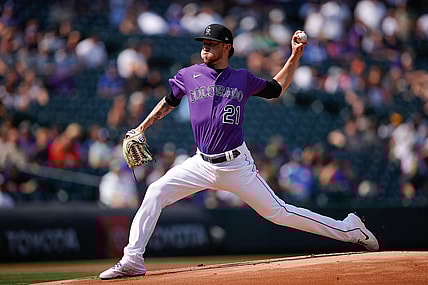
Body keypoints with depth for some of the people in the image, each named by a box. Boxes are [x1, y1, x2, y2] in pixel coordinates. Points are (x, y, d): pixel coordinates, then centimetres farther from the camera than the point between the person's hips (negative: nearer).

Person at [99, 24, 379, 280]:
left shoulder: (243, 79, 1)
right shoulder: (189, 75, 3)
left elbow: (276, 88, 19)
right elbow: (169, 102, 20)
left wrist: (295, 56, 10)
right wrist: (140, 129, 16)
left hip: (237, 165, -2)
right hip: (202, 164, 2)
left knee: (278, 212, -2)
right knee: (156, 192, -15)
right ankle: (132, 260, -12)